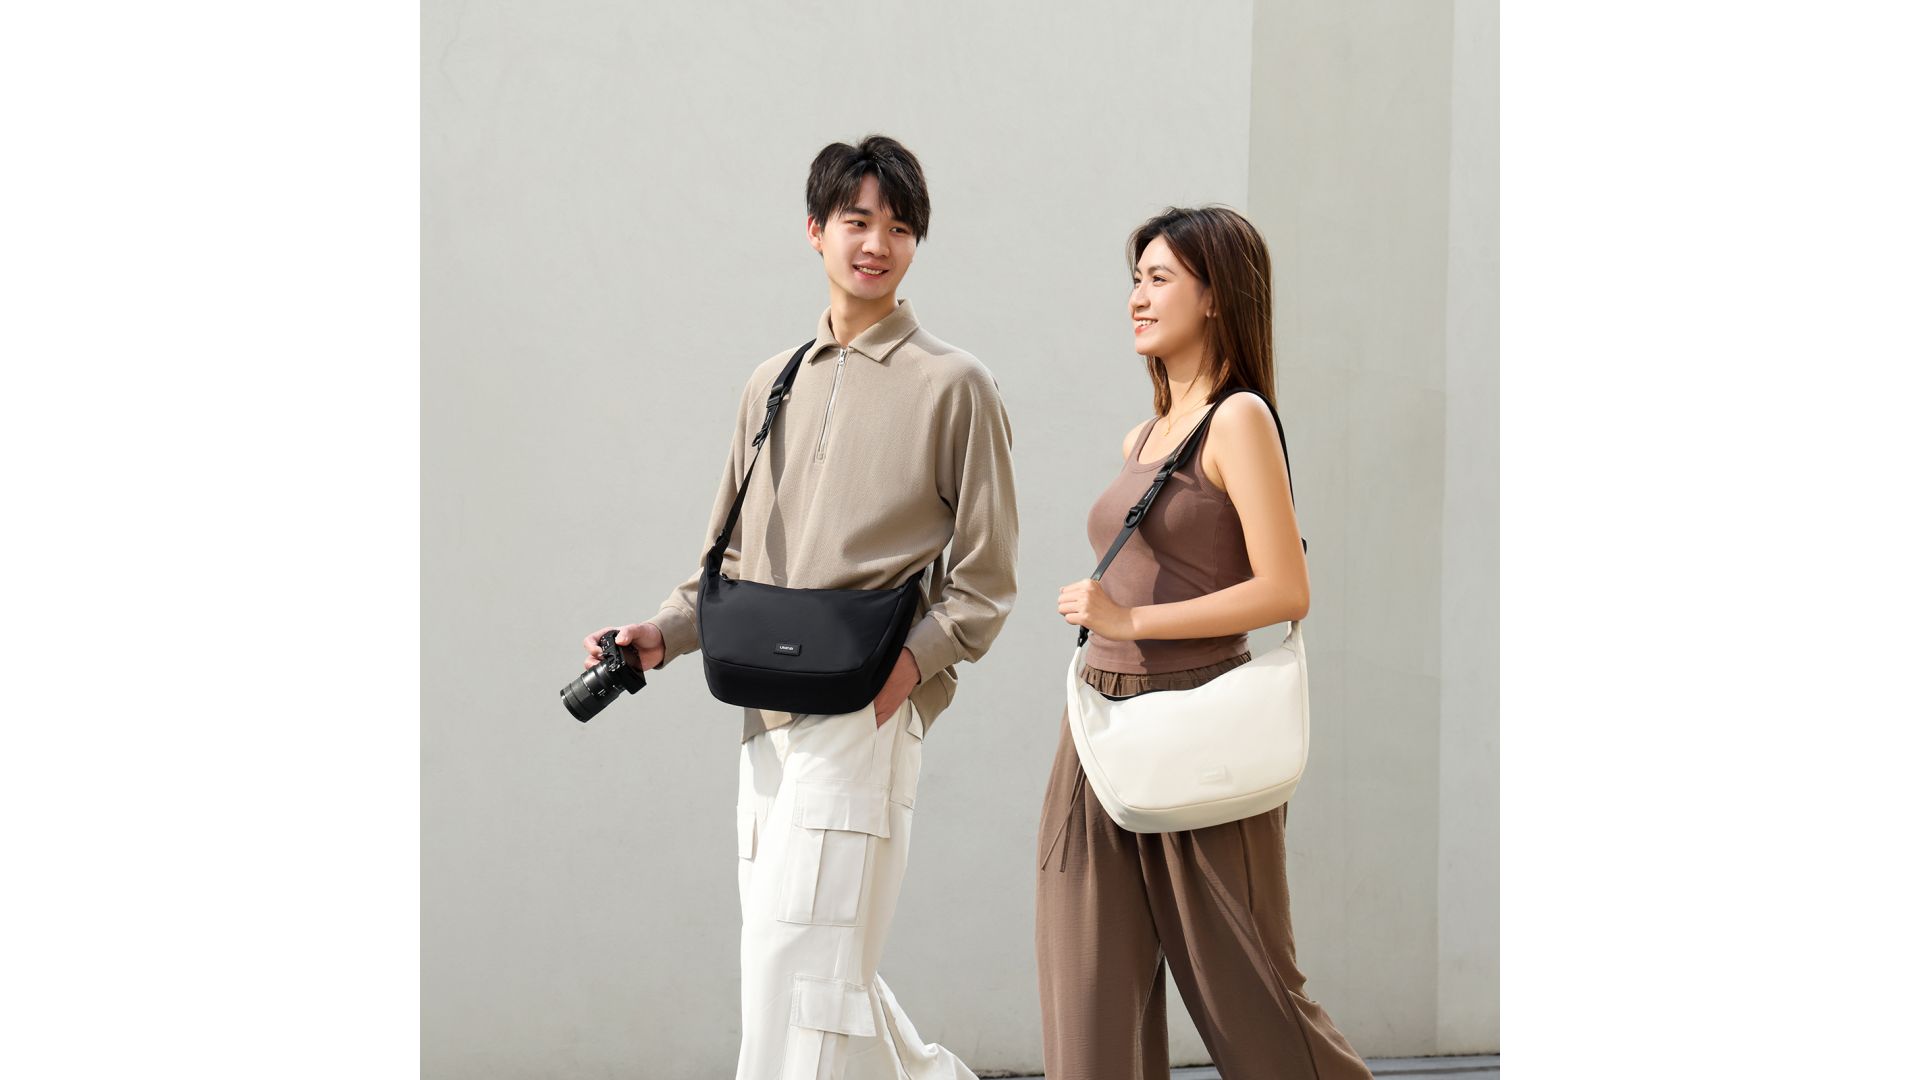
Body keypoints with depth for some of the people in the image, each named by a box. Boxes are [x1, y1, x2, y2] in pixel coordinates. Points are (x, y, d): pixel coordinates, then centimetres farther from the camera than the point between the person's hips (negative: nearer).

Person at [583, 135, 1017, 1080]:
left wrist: (906, 662, -17)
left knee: (801, 963, -12)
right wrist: (661, 636, 5)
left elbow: (982, 583, -2)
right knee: (808, 960, 9)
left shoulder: (952, 384, 0)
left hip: (865, 716, -6)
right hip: (768, 715, 6)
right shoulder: (773, 384, 17)